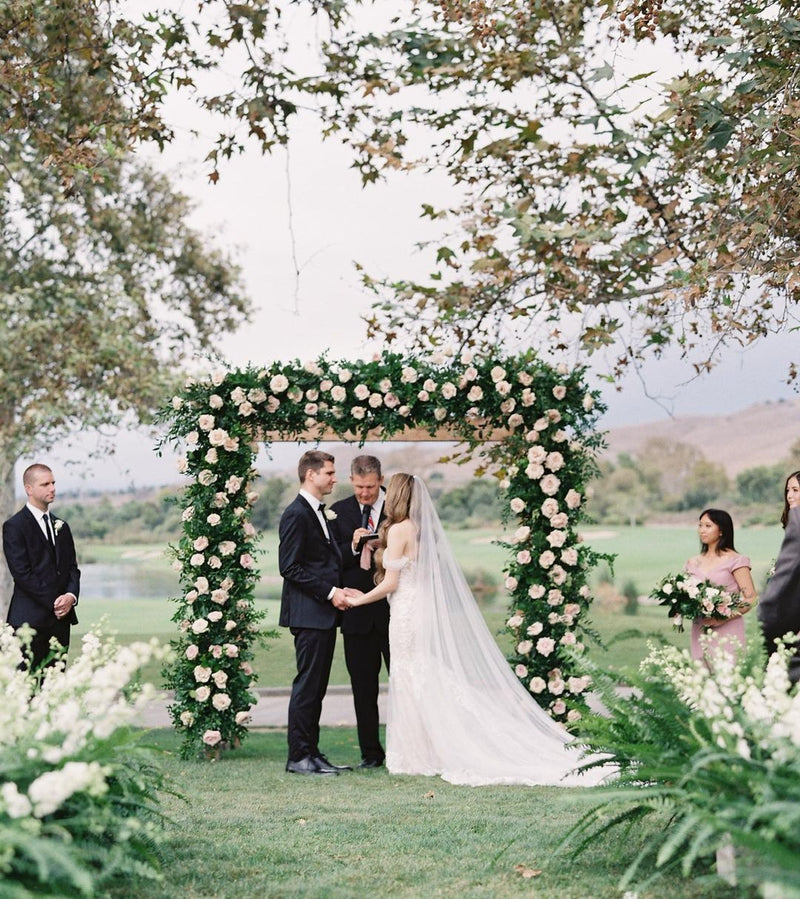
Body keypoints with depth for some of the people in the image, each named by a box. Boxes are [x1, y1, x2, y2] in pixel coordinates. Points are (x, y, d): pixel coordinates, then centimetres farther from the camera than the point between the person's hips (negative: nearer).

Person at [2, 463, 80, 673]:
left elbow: (72, 567, 14)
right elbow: (21, 573, -11)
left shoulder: (61, 526, 17)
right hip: (30, 618, -6)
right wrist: (53, 602, -13)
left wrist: (71, 595, -6)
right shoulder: (14, 526, -4)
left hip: (60, 617, 6)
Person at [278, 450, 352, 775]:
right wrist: (330, 592, -17)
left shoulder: (319, 512, 18)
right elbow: (290, 567, -17)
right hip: (308, 613, -10)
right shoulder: (296, 514, -12)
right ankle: (298, 757, -1)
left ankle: (311, 752, 17)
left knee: (316, 687, 11)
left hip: (325, 614, 10)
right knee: (307, 685, -6)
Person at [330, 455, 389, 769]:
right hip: (357, 610, 2)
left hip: (395, 609, -2)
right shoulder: (339, 511, 7)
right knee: (363, 686, 7)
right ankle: (371, 752, 15)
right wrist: (353, 546, -15)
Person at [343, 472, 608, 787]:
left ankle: (418, 755, 5)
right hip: (426, 611, 8)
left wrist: (359, 599, 2)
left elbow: (391, 583, -13)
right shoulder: (426, 529, 11)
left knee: (413, 684, -1)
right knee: (430, 682, 11)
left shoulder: (399, 529, -12)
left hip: (407, 614, -8)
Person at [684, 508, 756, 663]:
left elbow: (751, 599, -9)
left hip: (727, 631, -5)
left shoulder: (735, 560, -3)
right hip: (700, 631, 5)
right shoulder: (693, 563, 14)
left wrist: (722, 619, -17)